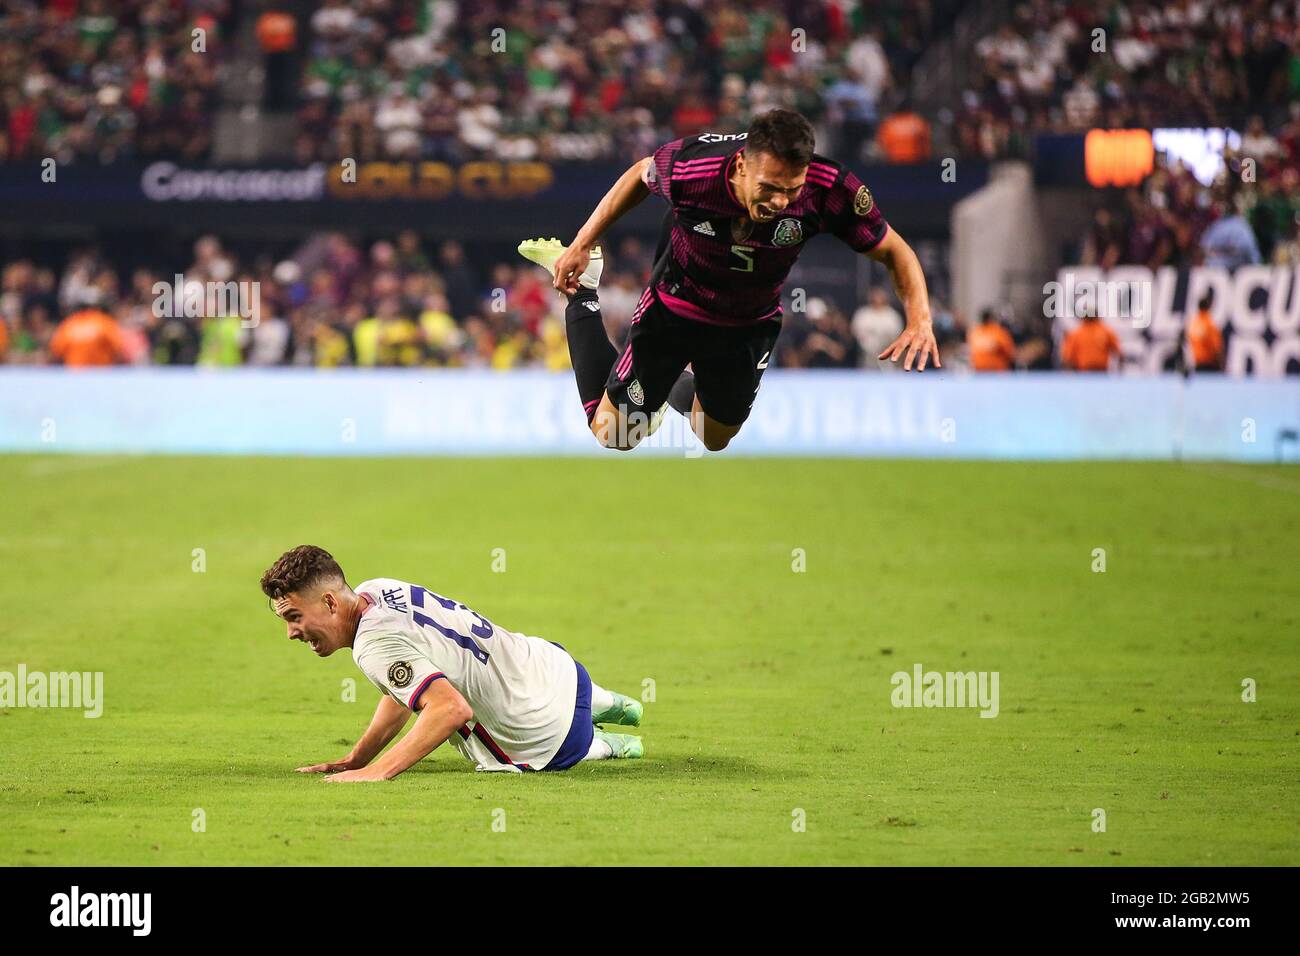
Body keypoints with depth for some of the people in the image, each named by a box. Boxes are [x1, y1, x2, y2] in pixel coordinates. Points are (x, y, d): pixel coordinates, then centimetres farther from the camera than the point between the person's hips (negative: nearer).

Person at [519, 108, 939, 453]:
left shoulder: (830, 190, -34)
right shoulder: (687, 166, -35)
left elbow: (893, 251, -18)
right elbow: (640, 174, -10)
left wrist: (919, 318, -35)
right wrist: (582, 243, -4)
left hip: (751, 326, 2)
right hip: (673, 309, -2)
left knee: (714, 440, 21)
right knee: (613, 435, 14)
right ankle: (583, 293, 32)